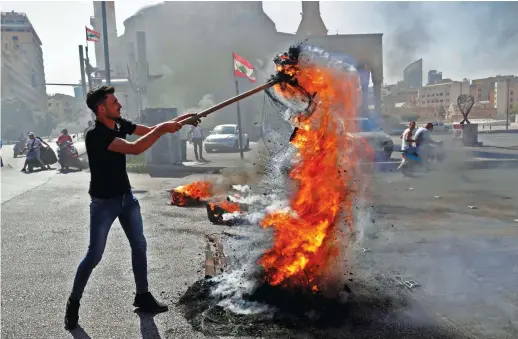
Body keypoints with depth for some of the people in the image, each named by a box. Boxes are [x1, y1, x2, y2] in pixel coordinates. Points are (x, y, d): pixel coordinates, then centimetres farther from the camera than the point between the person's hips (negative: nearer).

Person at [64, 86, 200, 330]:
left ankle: (142, 296, 23)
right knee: (94, 255, 1)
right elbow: (135, 149, -34)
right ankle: (73, 302, 22)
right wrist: (163, 129, -30)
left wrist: (178, 120, -10)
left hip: (126, 197, 7)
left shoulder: (120, 124, -2)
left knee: (139, 246, 9)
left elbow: (151, 131, 4)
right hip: (104, 203, -7)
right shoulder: (95, 135, -26)